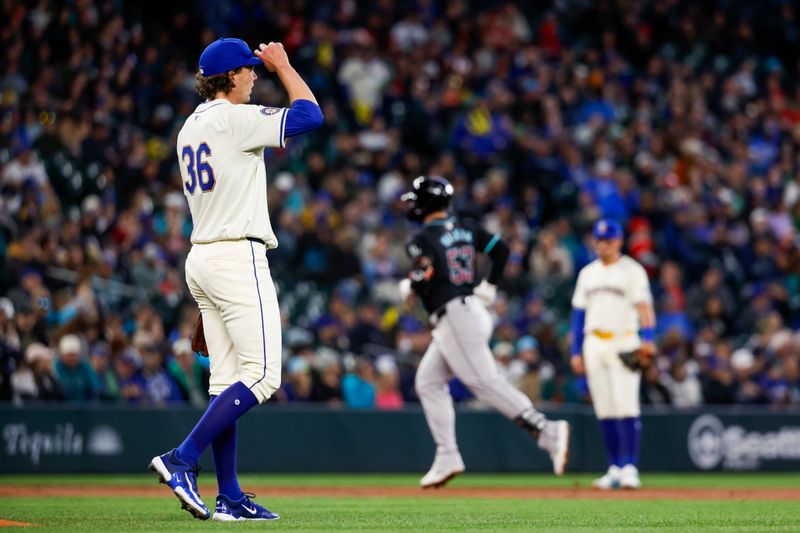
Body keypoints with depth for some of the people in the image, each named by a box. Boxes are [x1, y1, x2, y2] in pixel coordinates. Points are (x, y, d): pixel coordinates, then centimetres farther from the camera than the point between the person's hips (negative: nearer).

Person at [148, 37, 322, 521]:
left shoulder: (190, 128, 15)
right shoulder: (234, 119, -12)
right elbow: (310, 115, -10)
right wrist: (283, 66, 1)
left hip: (202, 259, 9)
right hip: (238, 258, -9)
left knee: (227, 381, 8)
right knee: (262, 376, -9)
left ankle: (230, 497, 7)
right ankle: (183, 459, -17)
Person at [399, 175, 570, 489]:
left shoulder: (423, 239, -8)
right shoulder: (466, 228, 15)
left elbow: (423, 278, -20)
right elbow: (500, 249, 9)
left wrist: (407, 287, 1)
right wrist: (489, 286, 12)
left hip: (454, 317, -9)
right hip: (474, 310, 9)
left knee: (485, 383, -15)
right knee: (428, 382, 16)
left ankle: (547, 431, -27)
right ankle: (447, 458, 11)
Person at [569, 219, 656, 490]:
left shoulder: (632, 270, 0)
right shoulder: (587, 273, 17)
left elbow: (644, 305, -11)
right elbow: (579, 313, 17)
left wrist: (648, 338, -27)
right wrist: (576, 352, 11)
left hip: (623, 343, -5)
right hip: (594, 344, 5)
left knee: (626, 407, -13)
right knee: (604, 410, 4)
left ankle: (629, 468, -14)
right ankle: (614, 468, 8)